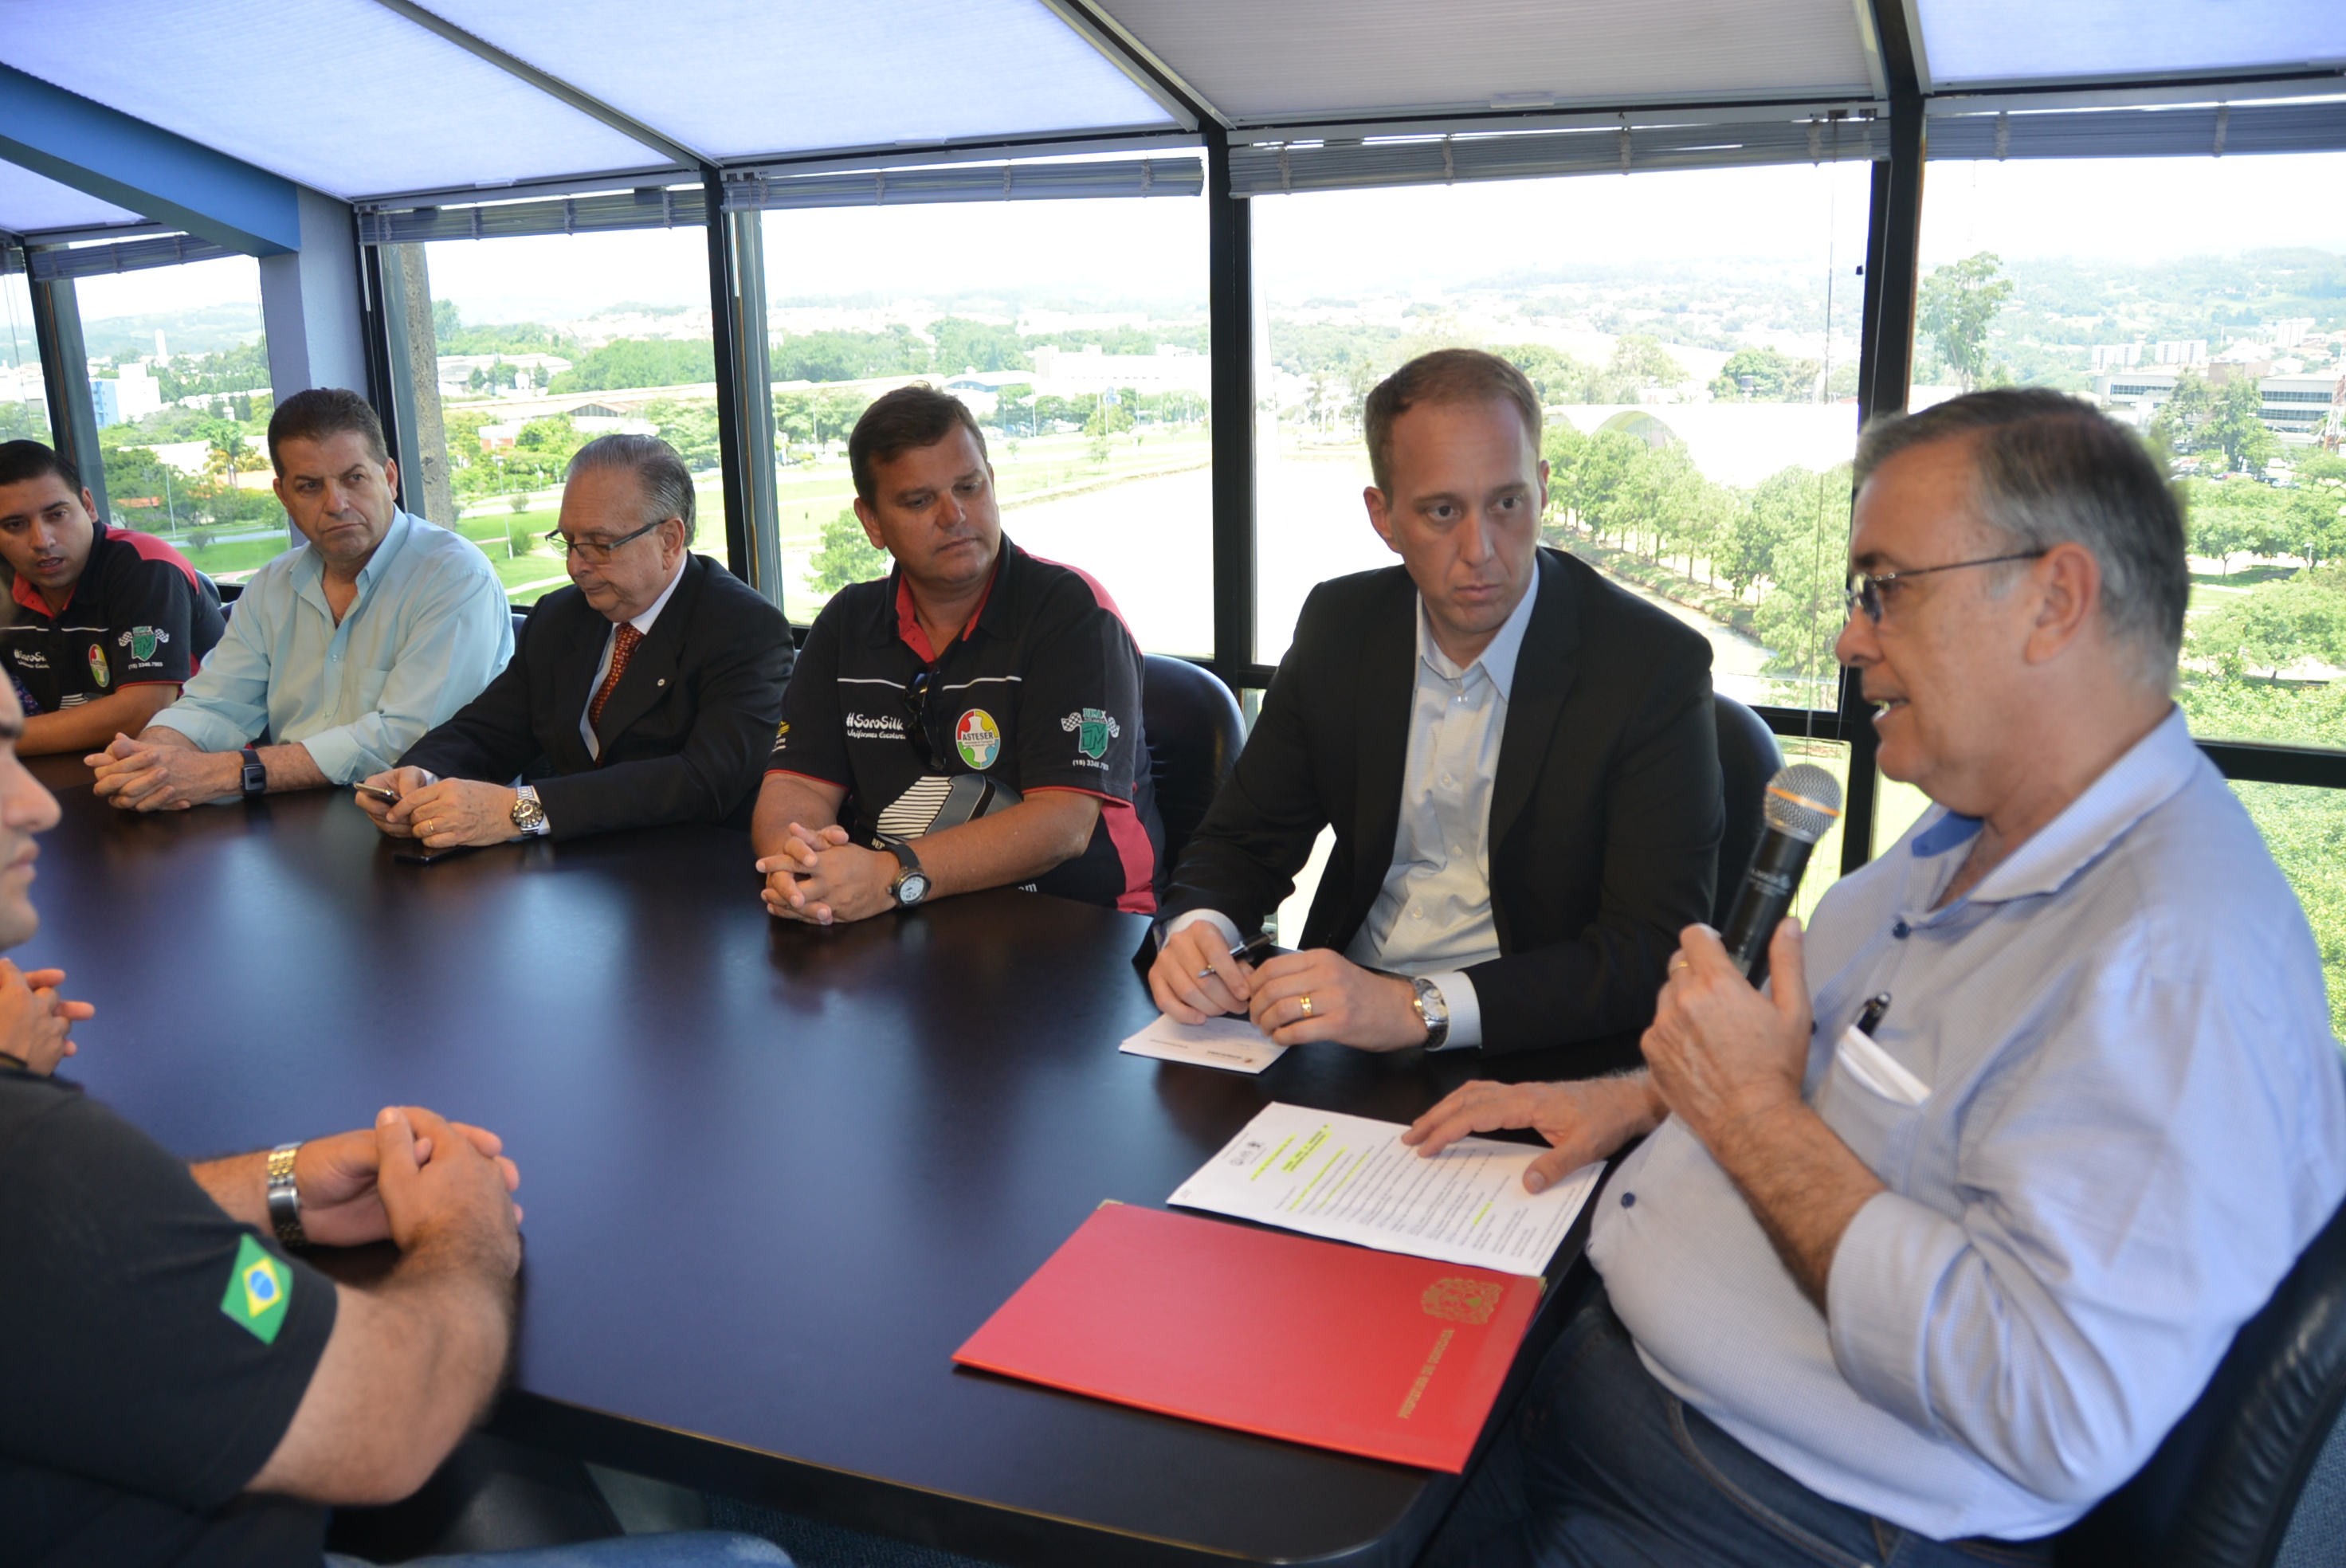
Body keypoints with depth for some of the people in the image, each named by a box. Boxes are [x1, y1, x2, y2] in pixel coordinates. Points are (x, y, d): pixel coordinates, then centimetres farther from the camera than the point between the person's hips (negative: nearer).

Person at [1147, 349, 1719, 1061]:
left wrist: (1420, 1008, -29)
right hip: (1345, 1025, 4)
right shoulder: (1337, 626, 3)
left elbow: (1657, 950, -17)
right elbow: (1244, 840, 9)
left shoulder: (1655, 666, -12)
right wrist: (1196, 927, -15)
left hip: (1533, 1054, -4)